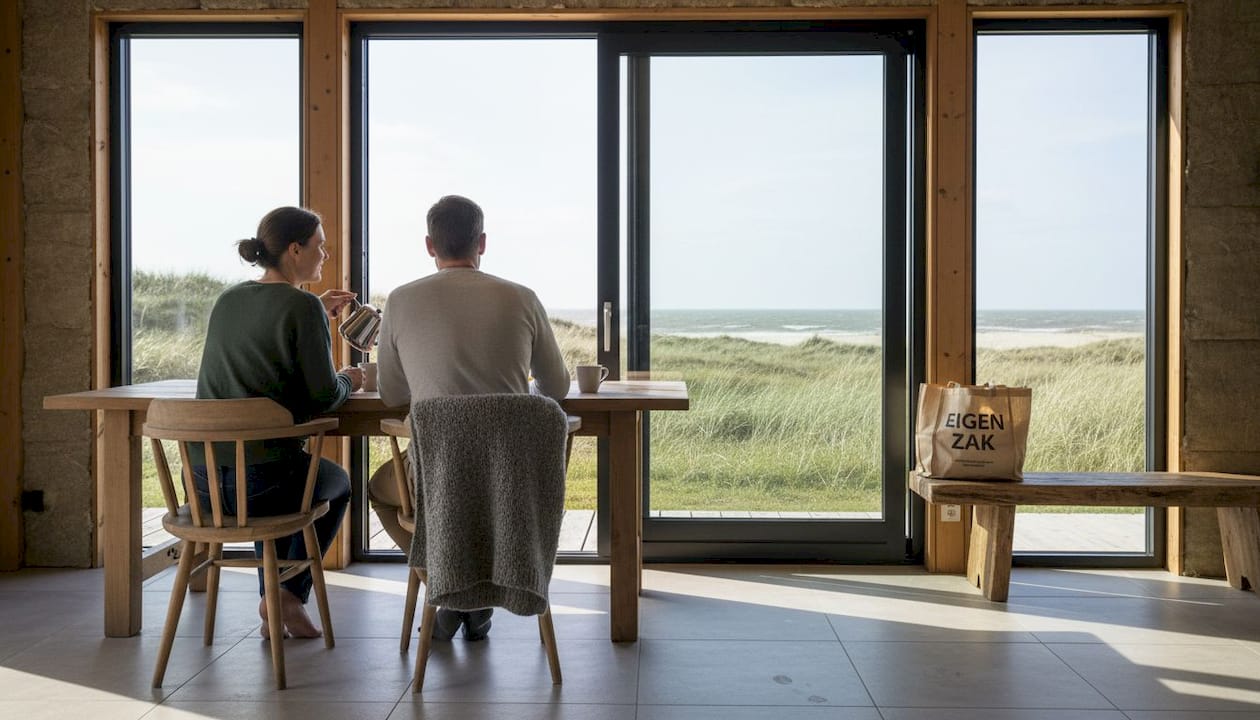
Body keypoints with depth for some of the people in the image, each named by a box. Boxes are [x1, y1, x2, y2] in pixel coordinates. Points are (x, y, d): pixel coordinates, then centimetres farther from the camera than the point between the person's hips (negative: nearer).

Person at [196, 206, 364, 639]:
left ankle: (275, 609, 36)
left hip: (201, 476, 6)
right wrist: (348, 381, 11)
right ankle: (288, 593, 17)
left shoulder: (228, 299, 12)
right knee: (336, 483, 28)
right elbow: (323, 396, -11)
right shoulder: (302, 305, -10)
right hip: (260, 477, -6)